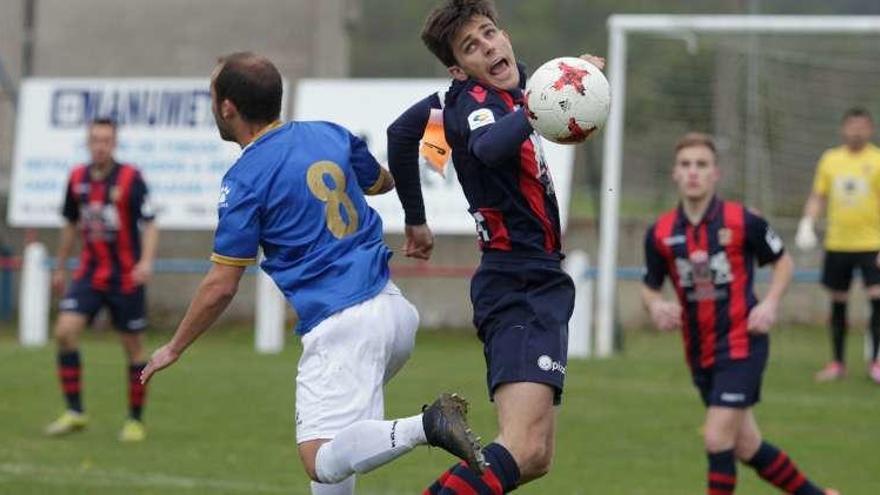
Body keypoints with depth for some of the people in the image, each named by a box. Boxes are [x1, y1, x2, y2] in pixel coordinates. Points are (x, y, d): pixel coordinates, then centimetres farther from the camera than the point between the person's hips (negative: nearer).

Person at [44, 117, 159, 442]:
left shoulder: (130, 179, -10)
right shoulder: (78, 179, 4)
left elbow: (149, 224, -13)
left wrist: (146, 261, -29)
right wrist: (61, 267, 22)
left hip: (126, 278, -4)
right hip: (90, 273, 4)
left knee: (133, 348, 2)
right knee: (64, 331, -13)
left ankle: (136, 420, 16)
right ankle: (75, 412, -4)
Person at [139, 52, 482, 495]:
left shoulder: (244, 180, -7)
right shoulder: (330, 135, 11)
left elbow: (221, 287, -6)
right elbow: (383, 181, 32)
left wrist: (173, 349, 8)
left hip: (339, 323, -8)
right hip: (393, 307, 8)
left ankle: (427, 426, -32)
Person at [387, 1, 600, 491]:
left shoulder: (463, 99, 12)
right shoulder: (476, 104, -14)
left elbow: (403, 131, 29)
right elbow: (489, 147, -39)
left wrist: (416, 220, 37)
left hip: (536, 288, 10)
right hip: (520, 289, -10)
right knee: (524, 450, -25)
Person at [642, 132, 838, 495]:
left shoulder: (742, 221, -10)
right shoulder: (660, 233, -1)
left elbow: (783, 262, 4)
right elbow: (650, 286, 12)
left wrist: (769, 304, -11)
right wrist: (656, 305, -10)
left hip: (741, 344, -5)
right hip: (699, 353, 5)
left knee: (717, 438, -14)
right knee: (745, 447, 11)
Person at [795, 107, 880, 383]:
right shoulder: (830, 159, 8)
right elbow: (818, 196, 14)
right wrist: (807, 223, -4)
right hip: (837, 244, 3)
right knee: (838, 303, 8)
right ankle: (838, 363, 18)